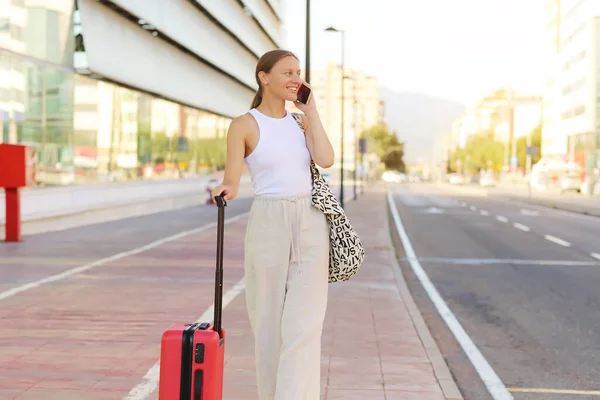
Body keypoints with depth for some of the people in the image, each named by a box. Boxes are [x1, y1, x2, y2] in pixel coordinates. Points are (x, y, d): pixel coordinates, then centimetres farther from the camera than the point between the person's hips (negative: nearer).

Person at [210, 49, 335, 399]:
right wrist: (225, 191, -31)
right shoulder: (244, 125, -2)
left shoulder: (301, 120, 10)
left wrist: (311, 110, -1)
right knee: (269, 321, 6)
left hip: (311, 225, 3)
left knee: (304, 323, -8)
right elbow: (232, 181, -8)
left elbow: (326, 160, -7)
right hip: (268, 225, -3)